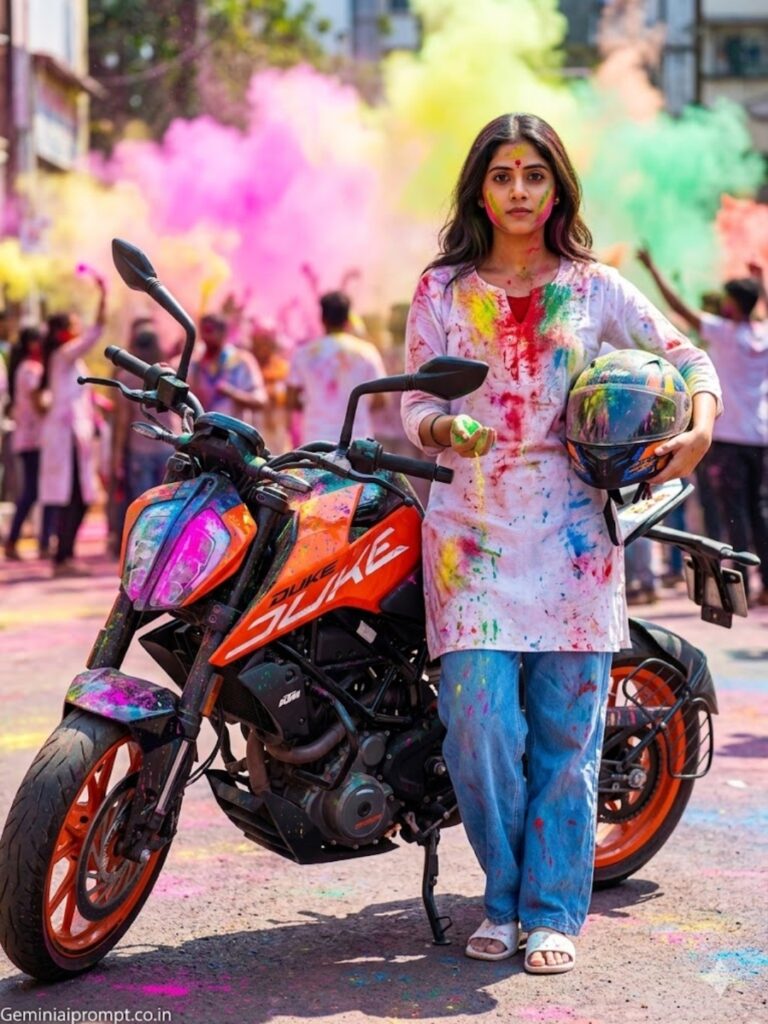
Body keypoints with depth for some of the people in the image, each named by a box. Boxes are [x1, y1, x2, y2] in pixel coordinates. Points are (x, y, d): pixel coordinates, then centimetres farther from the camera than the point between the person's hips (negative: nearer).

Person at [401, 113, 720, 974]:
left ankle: (553, 912, 11)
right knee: (480, 726, -9)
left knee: (566, 729, 0)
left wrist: (700, 427, -9)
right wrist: (443, 431, -17)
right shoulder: (442, 290, 9)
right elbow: (413, 403, 6)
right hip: (472, 530, 0)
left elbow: (688, 357, 11)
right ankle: (503, 899, 11)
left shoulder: (595, 288, 9)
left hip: (572, 531, 0)